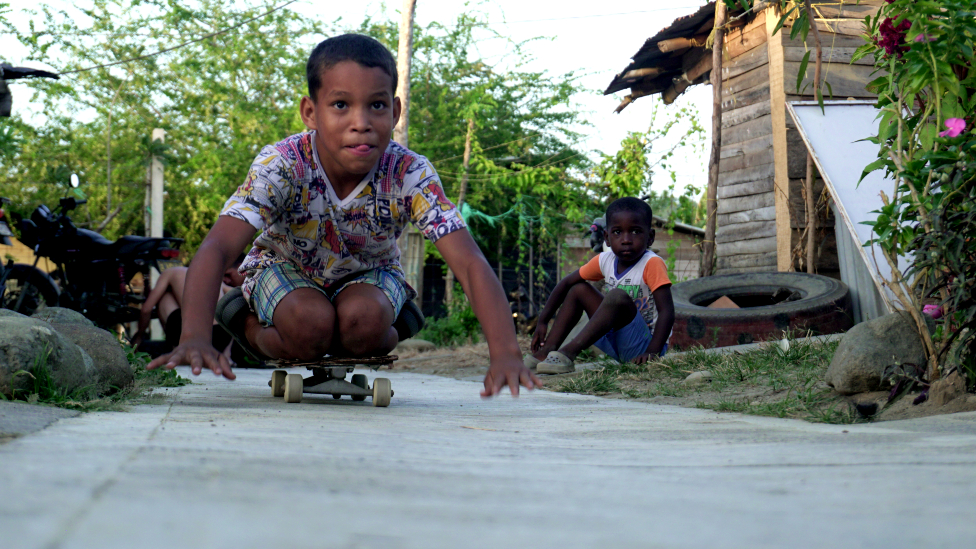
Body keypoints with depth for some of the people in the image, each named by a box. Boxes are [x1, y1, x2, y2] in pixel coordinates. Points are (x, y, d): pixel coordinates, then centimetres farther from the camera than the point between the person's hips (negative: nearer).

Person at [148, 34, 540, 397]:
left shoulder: (410, 175, -31)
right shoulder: (280, 166, -34)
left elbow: (470, 263, -38)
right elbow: (216, 249, -44)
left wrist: (505, 352, -55)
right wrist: (195, 338, -63)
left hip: (368, 272, 1)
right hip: (286, 265, -1)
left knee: (364, 321, -32)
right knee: (311, 327, -32)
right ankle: (250, 329, 1)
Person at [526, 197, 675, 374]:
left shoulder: (652, 264, -17)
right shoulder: (605, 260, 2)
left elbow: (666, 311, -24)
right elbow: (566, 283, 11)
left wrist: (652, 353, -34)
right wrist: (542, 322, 5)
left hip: (645, 344, -7)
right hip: (615, 343, 7)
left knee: (617, 297, -31)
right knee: (579, 289, 6)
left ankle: (569, 353, -32)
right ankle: (546, 351, -3)